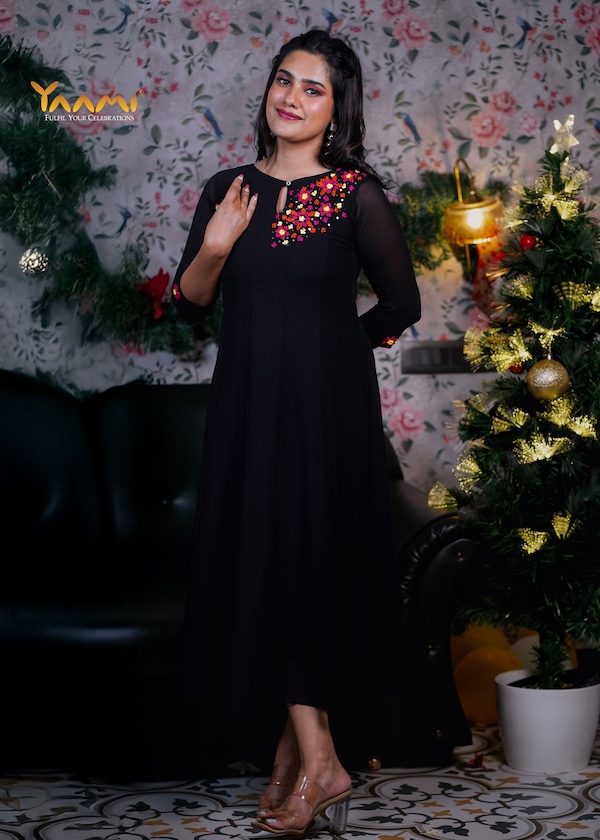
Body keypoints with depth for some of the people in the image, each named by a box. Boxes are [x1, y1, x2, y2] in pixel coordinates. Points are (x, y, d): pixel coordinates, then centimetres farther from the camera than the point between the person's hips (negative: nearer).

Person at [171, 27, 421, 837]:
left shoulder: (358, 194, -7)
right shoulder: (228, 190, 7)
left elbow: (401, 303, 1)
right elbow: (190, 304, 8)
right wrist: (214, 247, -10)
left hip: (327, 404, -4)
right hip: (247, 403, 5)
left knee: (306, 561, -4)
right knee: (259, 562, 4)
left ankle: (312, 758, 5)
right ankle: (307, 751, 14)